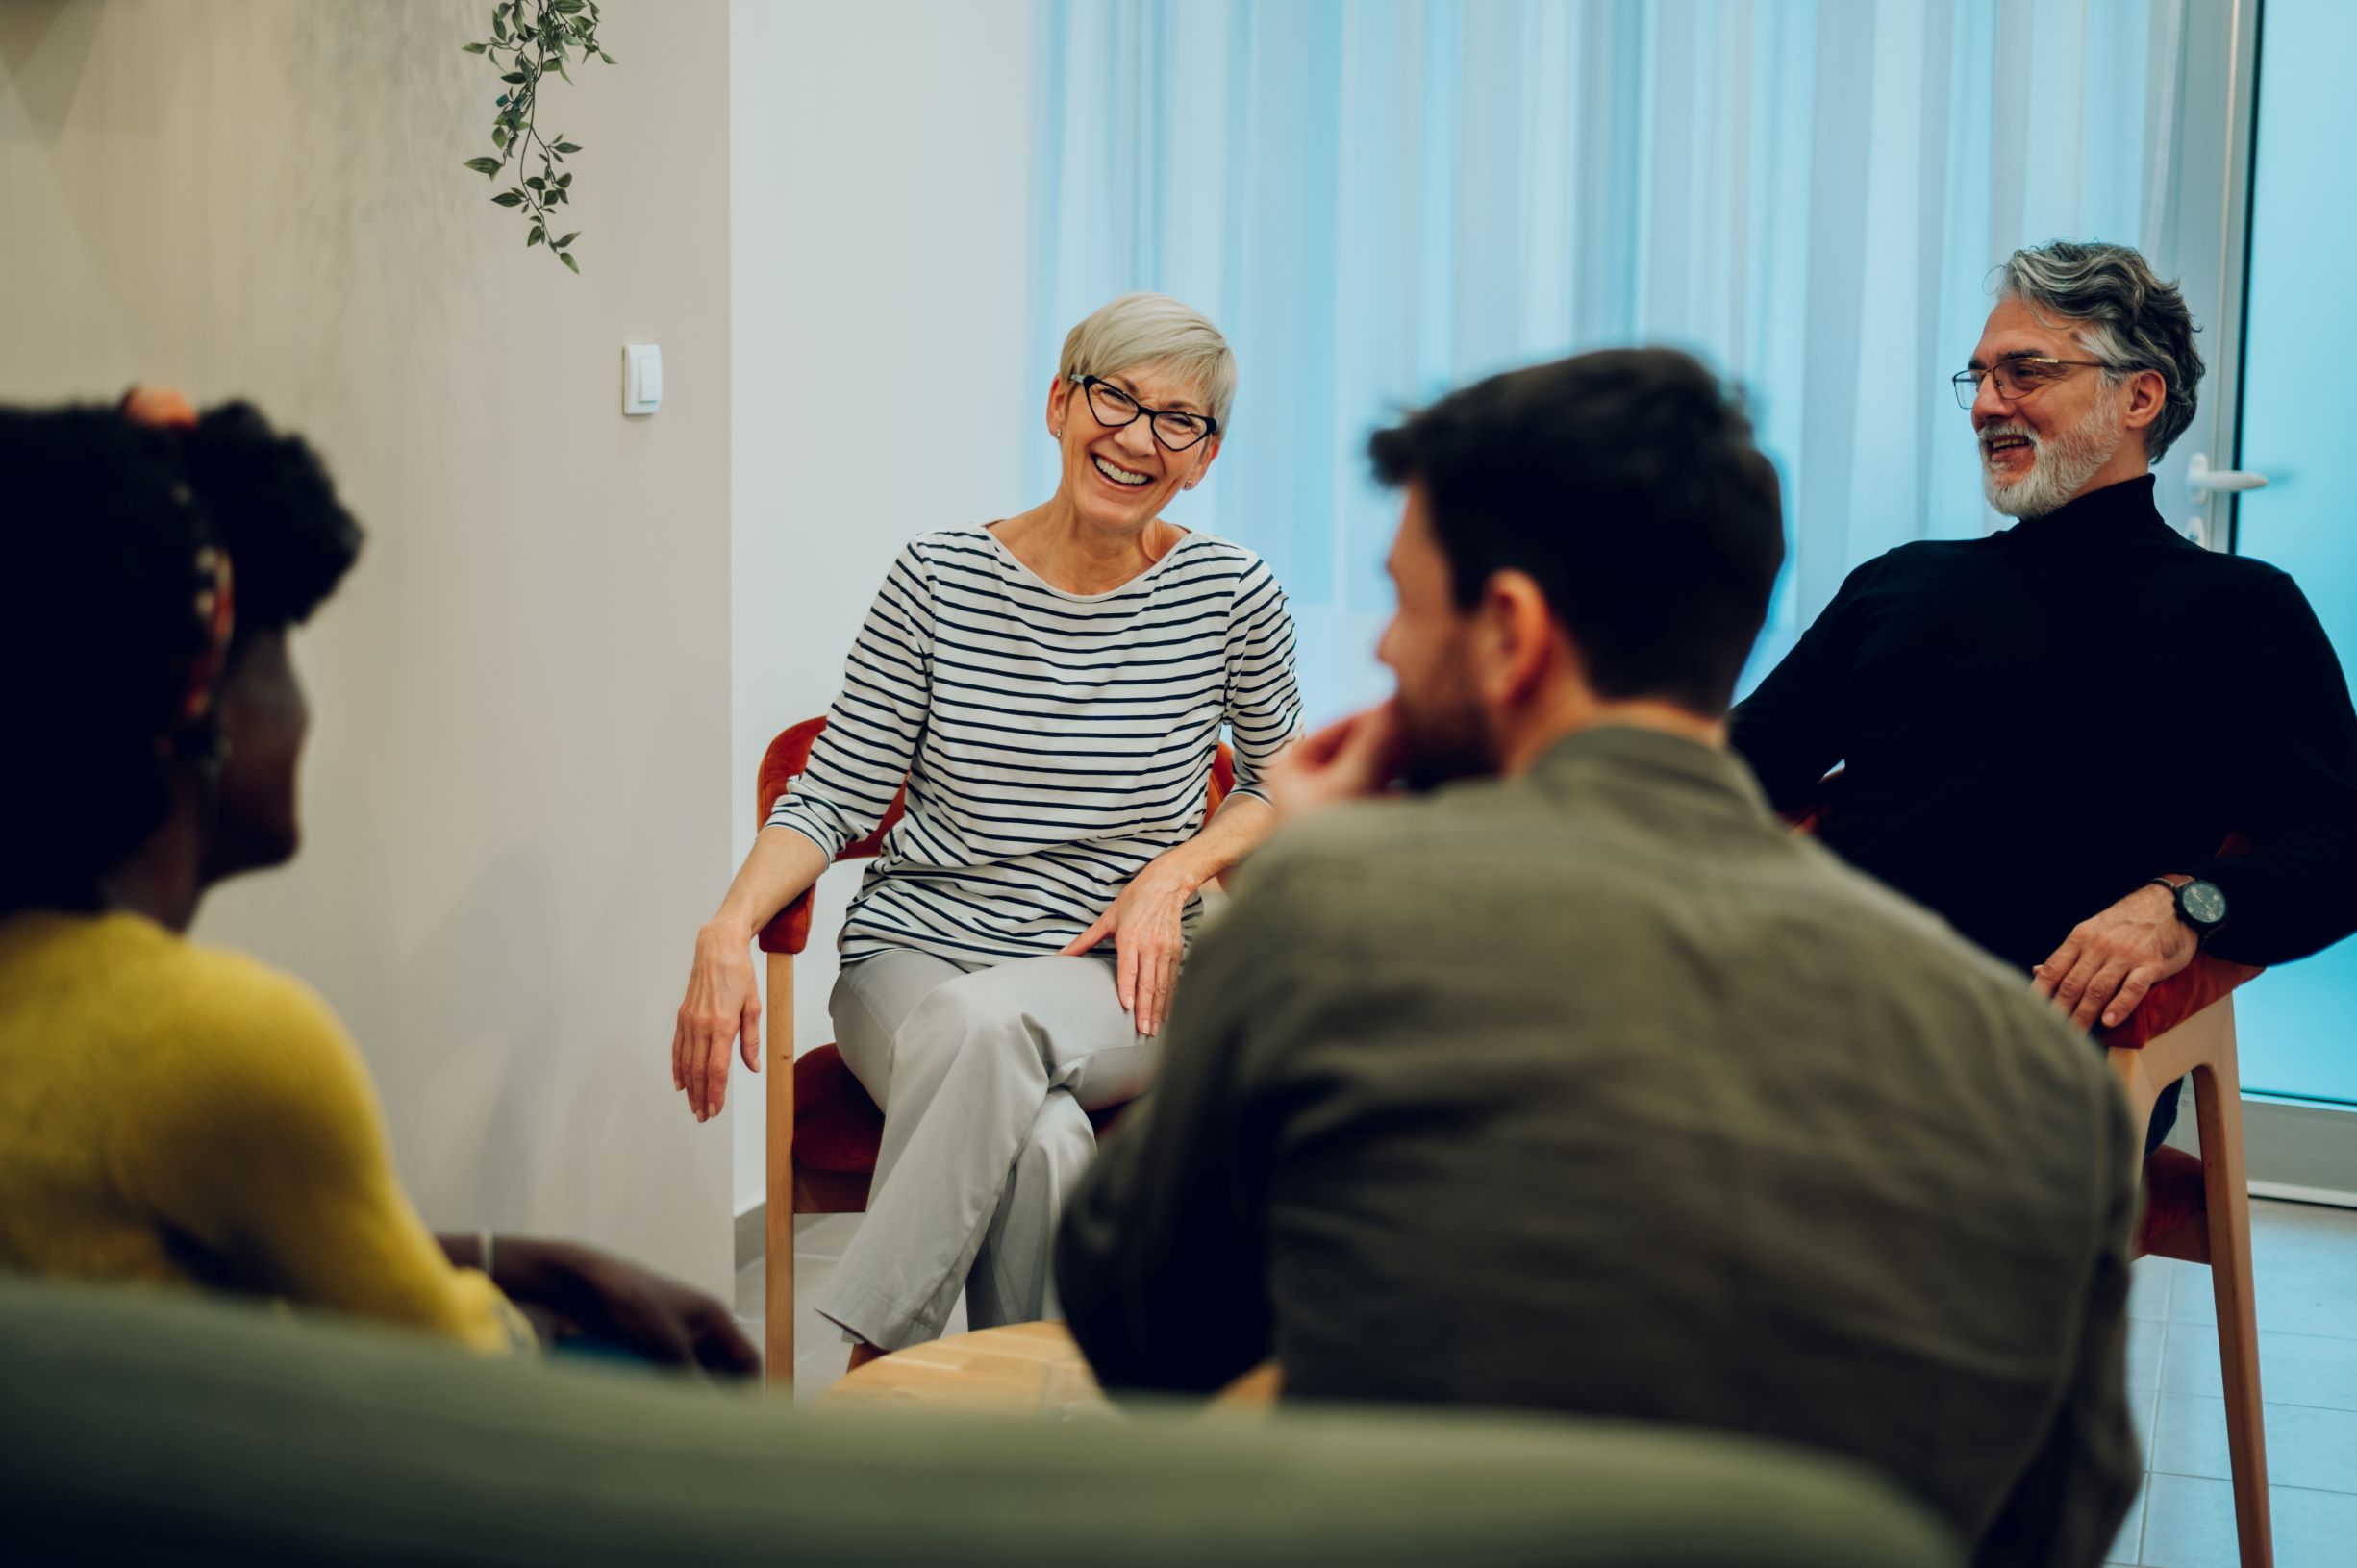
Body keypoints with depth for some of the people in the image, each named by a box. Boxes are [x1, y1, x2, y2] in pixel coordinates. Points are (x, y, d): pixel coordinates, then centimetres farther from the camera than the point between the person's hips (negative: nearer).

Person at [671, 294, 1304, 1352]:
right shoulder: (939, 578, -1)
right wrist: (730, 926, -18)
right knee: (1042, 1139, -35)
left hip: (1120, 987, 0)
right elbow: (830, 800, 0)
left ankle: (870, 1364, -27)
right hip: (913, 958, 0)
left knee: (990, 1020, -36)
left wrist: (1174, 873, -4)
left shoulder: (1230, 595, 0)